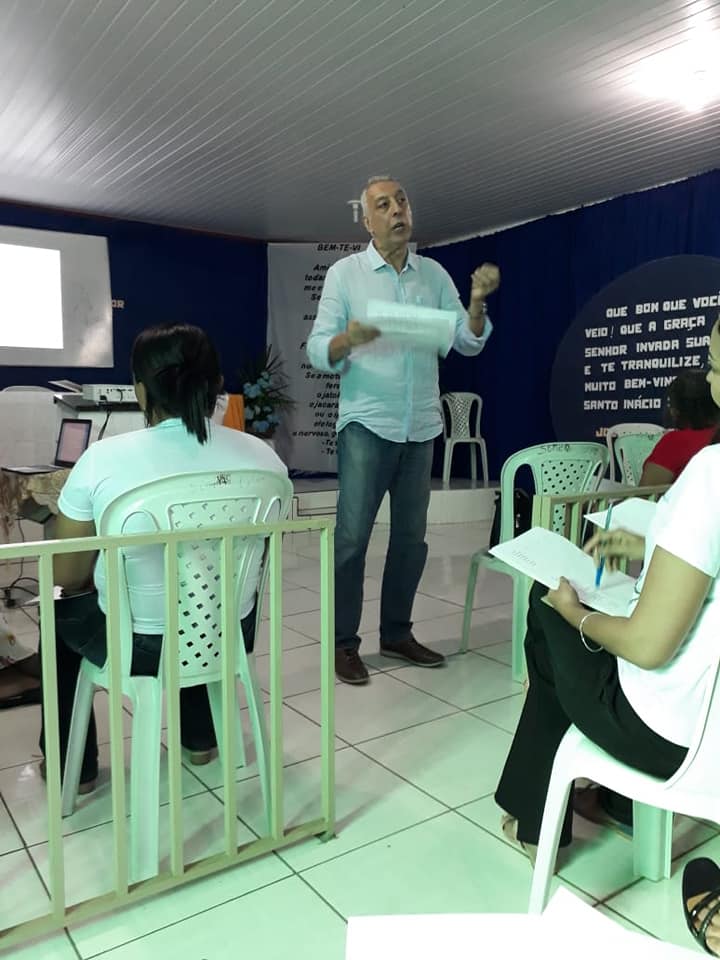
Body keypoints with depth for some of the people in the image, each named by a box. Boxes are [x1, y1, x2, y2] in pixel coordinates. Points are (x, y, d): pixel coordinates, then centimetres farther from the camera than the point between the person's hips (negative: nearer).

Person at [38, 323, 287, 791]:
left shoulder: (102, 459, -19)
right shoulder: (263, 456, -12)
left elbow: (68, 577, -6)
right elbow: (263, 561, 4)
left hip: (137, 646, -2)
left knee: (63, 612, 30)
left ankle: (72, 765, 39)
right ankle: (201, 737, 49)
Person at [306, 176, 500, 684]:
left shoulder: (434, 274, 10)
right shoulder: (345, 272, 0)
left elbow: (468, 343, 6)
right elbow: (317, 351, -7)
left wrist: (477, 300, -12)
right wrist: (348, 339, -27)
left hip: (421, 426, 4)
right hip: (366, 423, -4)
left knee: (411, 537, 9)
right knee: (352, 536, -4)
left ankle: (397, 633, 24)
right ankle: (344, 643, 9)